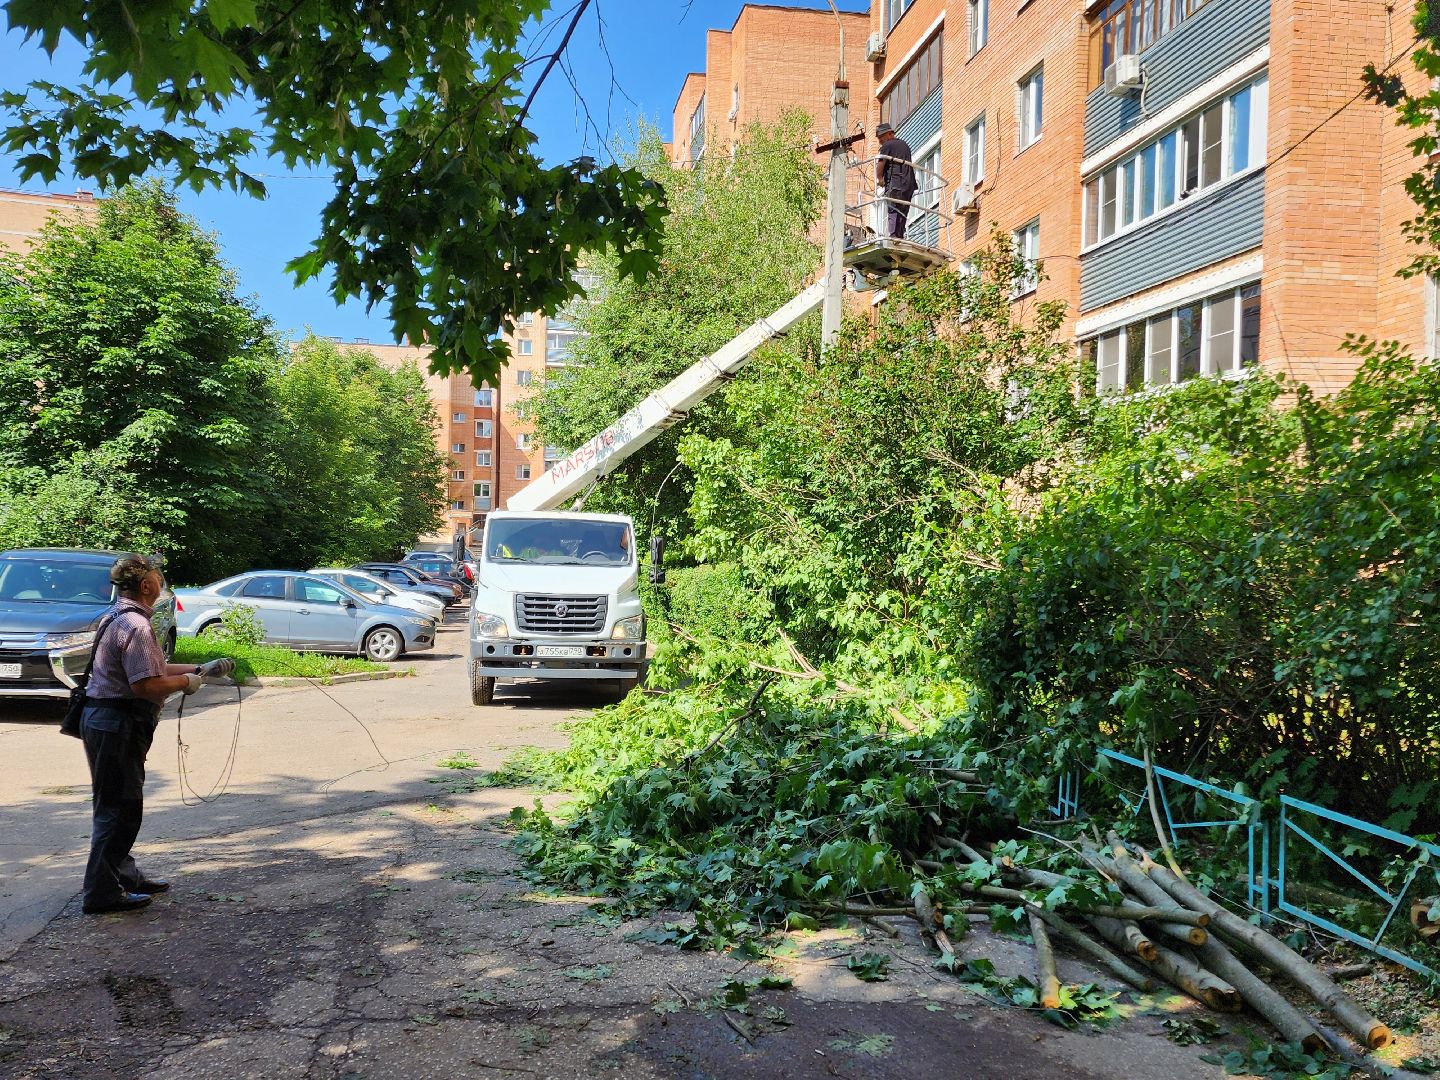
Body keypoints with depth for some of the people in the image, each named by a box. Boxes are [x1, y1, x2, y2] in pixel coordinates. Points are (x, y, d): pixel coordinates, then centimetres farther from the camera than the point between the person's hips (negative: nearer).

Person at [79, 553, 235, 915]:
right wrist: (187, 682, -9)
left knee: (116, 804, 19)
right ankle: (102, 892, 5)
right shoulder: (135, 626, -19)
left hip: (102, 719, 11)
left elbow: (154, 669, 20)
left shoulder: (118, 618, 15)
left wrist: (203, 669, 18)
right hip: (118, 723, -11)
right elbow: (147, 685, -25)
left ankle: (124, 875, 31)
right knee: (118, 808, -3)